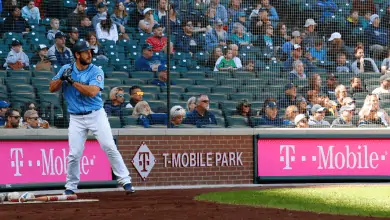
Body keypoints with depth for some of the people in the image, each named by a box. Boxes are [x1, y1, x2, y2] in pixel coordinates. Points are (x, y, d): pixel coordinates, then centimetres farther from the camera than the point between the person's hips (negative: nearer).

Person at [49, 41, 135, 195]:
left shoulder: (96, 71, -6)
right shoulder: (66, 69, 5)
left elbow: (92, 91, -22)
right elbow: (52, 88, 4)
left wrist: (72, 81, -20)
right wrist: (62, 78, -14)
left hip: (96, 115, -2)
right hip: (76, 119, 2)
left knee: (110, 147, -7)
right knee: (74, 154, -3)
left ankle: (125, 181, -1)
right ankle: (70, 187, 12)